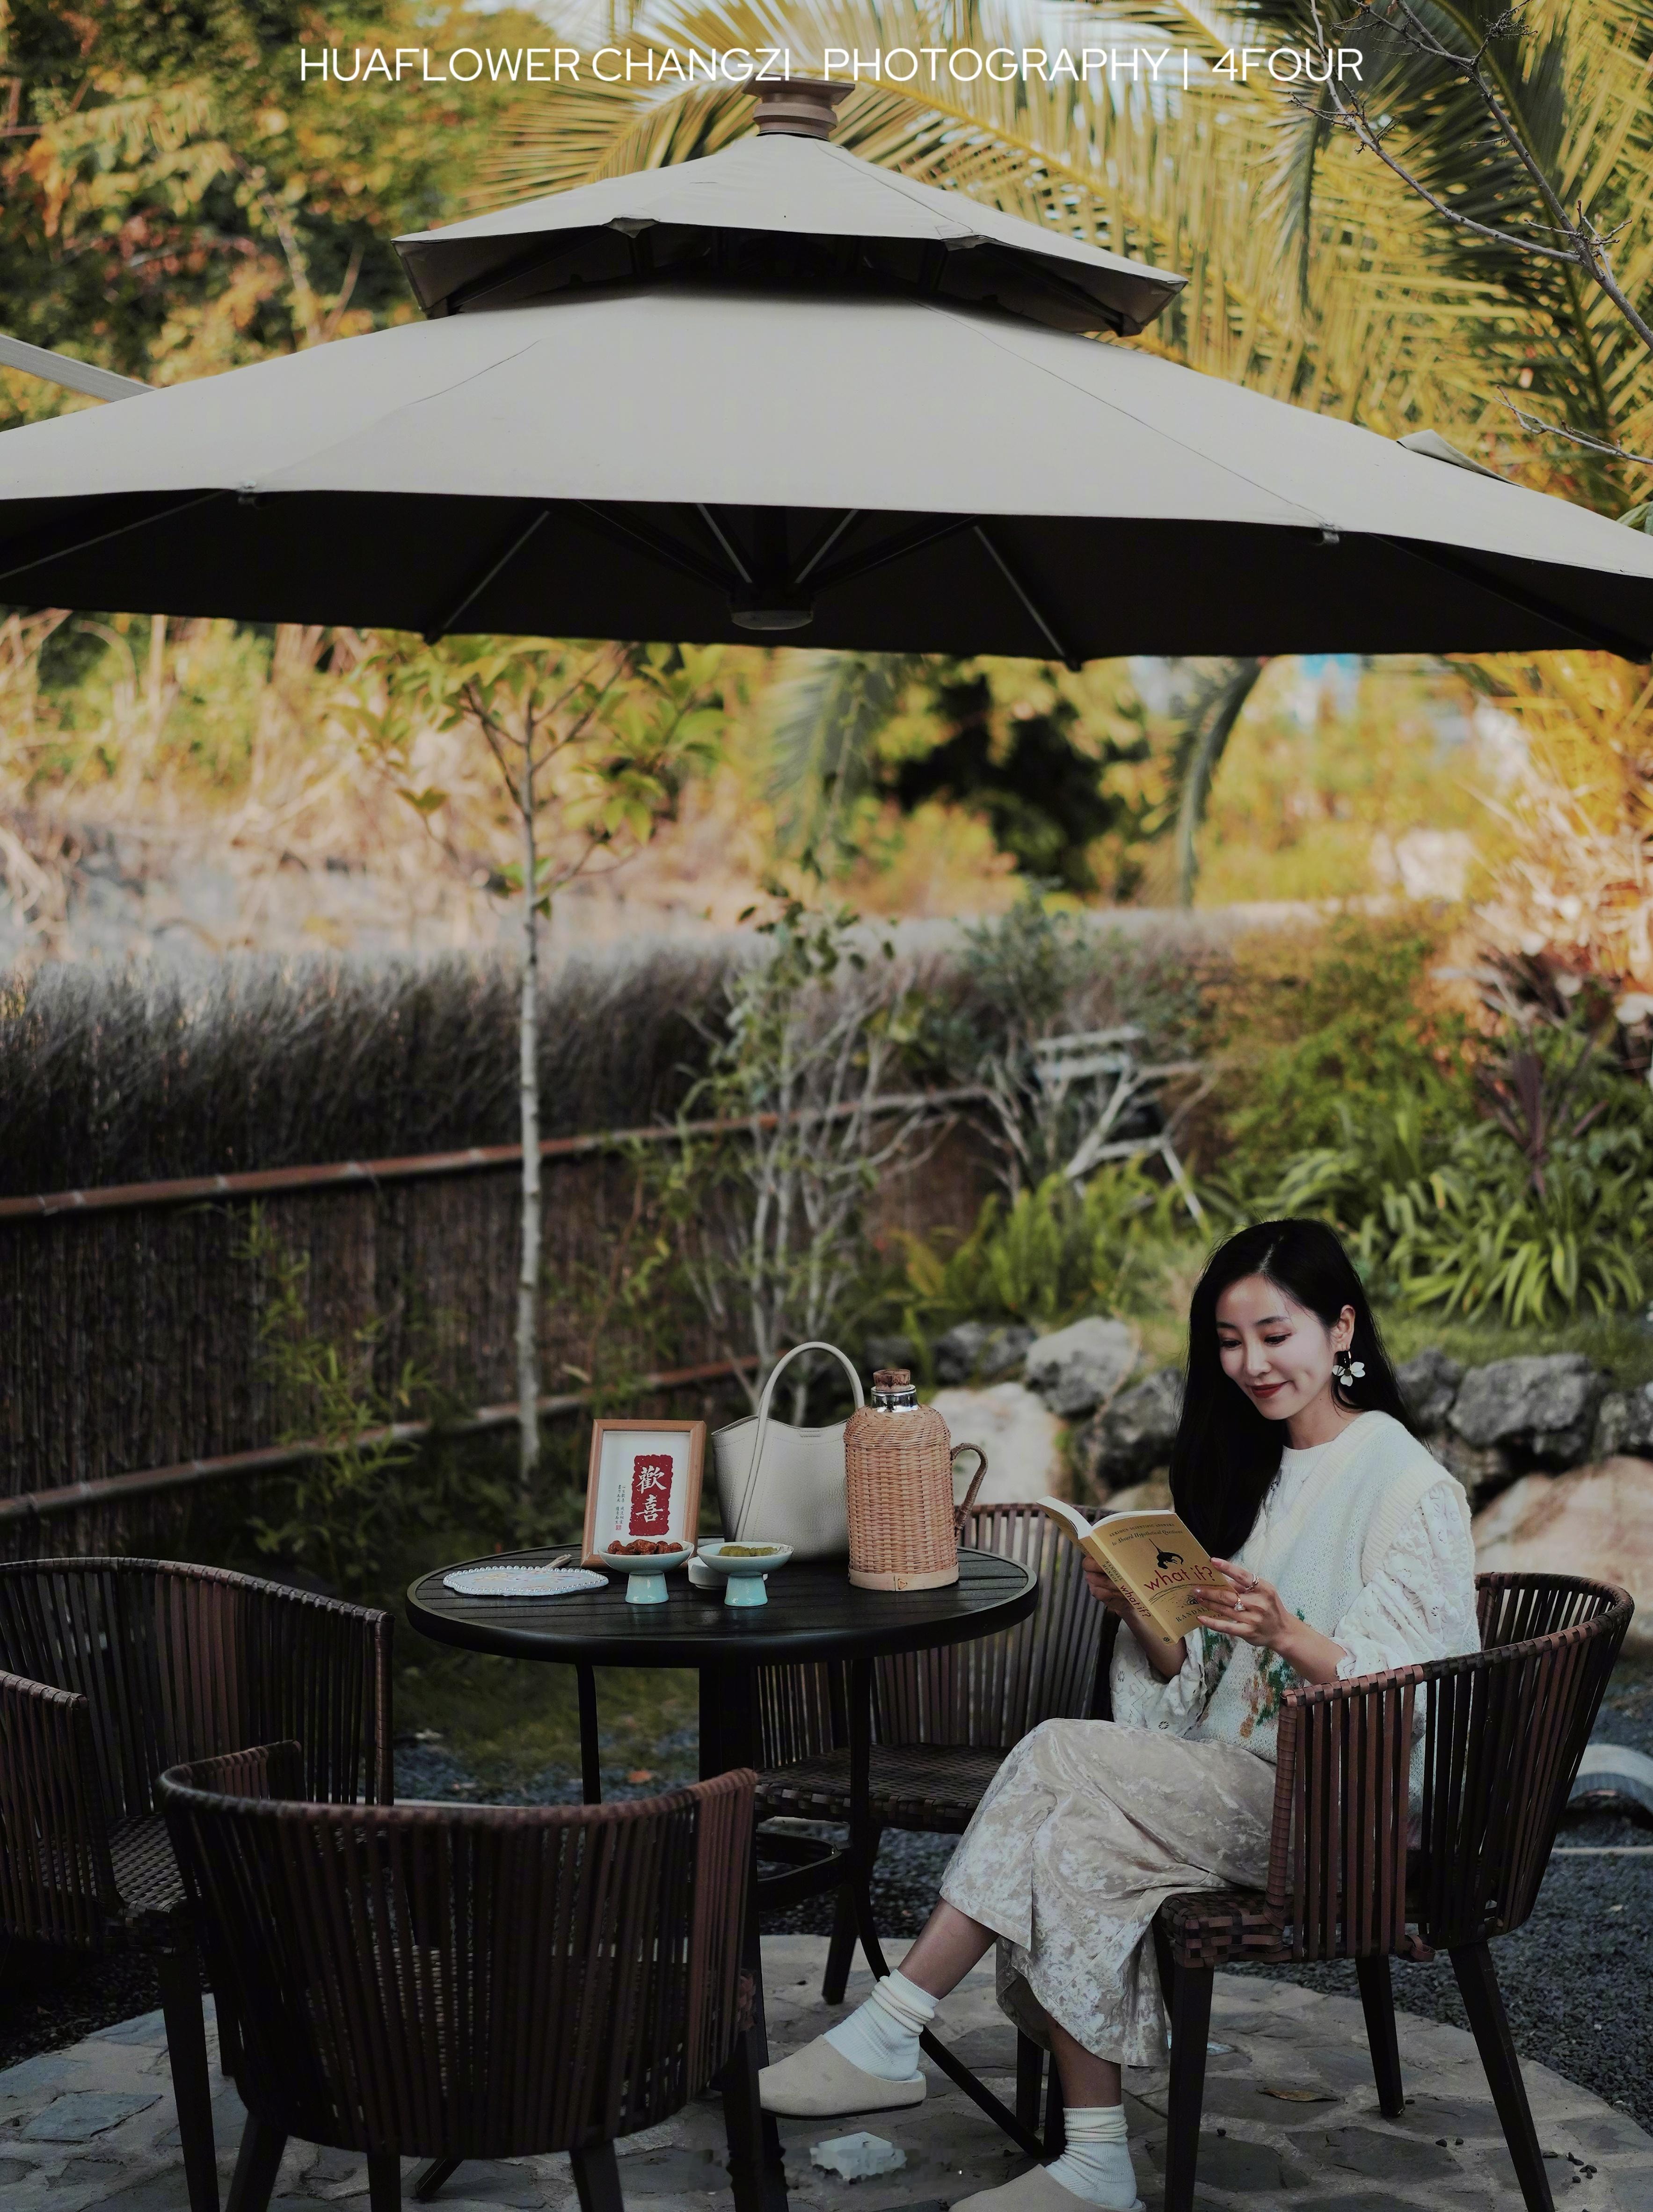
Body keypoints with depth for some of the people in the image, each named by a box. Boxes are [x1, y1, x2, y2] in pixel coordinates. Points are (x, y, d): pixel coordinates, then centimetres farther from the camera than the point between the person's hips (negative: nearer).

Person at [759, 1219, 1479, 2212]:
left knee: (1058, 1759, -23)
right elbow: (1193, 1681, 14)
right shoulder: (1250, 1470, 17)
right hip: (1237, 1785, 7)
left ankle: (886, 2037, -17)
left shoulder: (1409, 1486, -7)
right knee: (1075, 1845, -23)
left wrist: (1285, 1633, -28)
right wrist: (1140, 1612, -6)